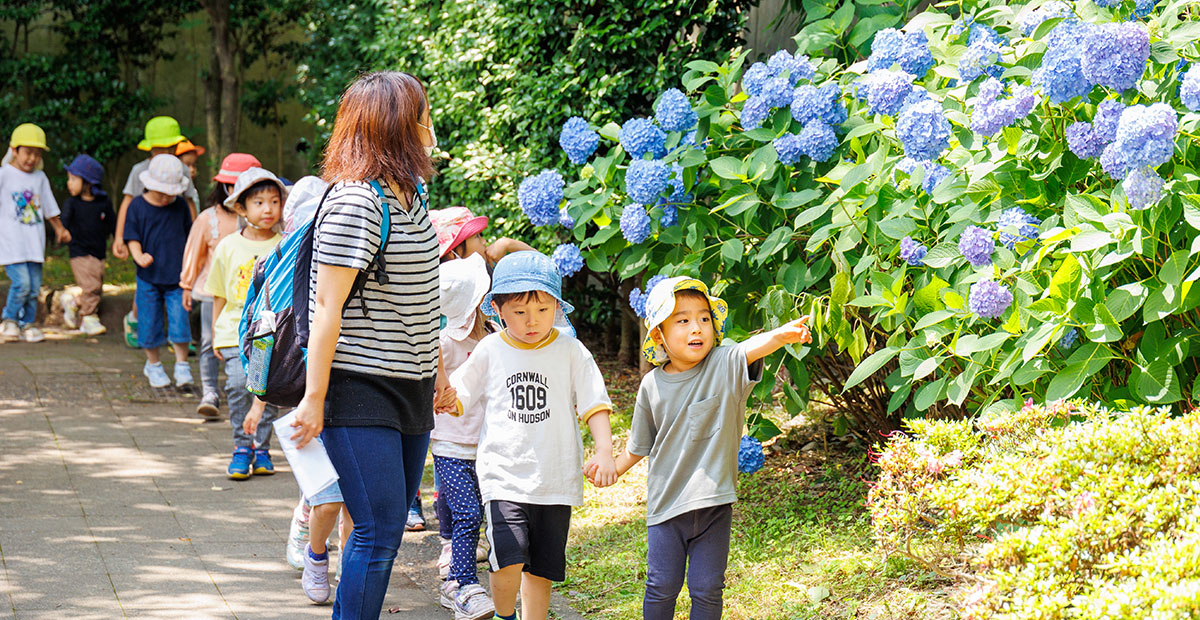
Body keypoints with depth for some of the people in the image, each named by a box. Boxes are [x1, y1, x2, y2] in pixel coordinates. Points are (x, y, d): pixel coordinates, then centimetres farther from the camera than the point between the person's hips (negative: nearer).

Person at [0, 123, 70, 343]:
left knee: (34, 285, 3)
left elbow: (49, 209, 22)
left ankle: (27, 323, 15)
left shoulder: (40, 178, 11)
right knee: (21, 282, -15)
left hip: (34, 241, 5)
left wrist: (60, 228, 27)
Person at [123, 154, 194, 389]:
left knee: (179, 320, -7)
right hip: (148, 276, 0)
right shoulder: (138, 206, -3)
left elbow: (189, 237, 11)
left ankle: (182, 366, 4)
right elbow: (133, 238, -2)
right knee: (150, 322, 6)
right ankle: (153, 365, 24)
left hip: (176, 277, 0)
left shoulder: (181, 206, 2)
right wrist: (139, 256, -21)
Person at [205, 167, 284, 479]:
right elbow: (219, 295, 12)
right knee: (238, 385, -14)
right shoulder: (228, 247, 4)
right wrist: (215, 334, 11)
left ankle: (261, 448, 16)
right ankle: (241, 446, 1)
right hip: (236, 330, -1)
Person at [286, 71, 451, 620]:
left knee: (388, 527, 12)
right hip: (359, 391, -9)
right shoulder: (355, 202, -16)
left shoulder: (412, 197, 12)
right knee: (379, 531, -9)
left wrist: (437, 371, 23)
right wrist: (313, 399, -19)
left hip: (407, 390, 9)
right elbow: (328, 307, -18)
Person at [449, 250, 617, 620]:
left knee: (541, 569, 7)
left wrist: (604, 452, -10)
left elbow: (594, 405, 2)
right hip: (503, 475, -1)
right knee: (509, 562, -17)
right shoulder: (489, 351, 2)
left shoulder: (570, 351, 1)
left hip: (556, 480, 1)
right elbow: (459, 400, 11)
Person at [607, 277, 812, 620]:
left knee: (707, 588, 5)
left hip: (713, 503, -1)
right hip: (666, 501, 1)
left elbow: (755, 347, -33)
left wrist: (783, 334, -52)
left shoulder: (725, 365, -9)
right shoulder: (653, 385, -1)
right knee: (662, 586, 5)